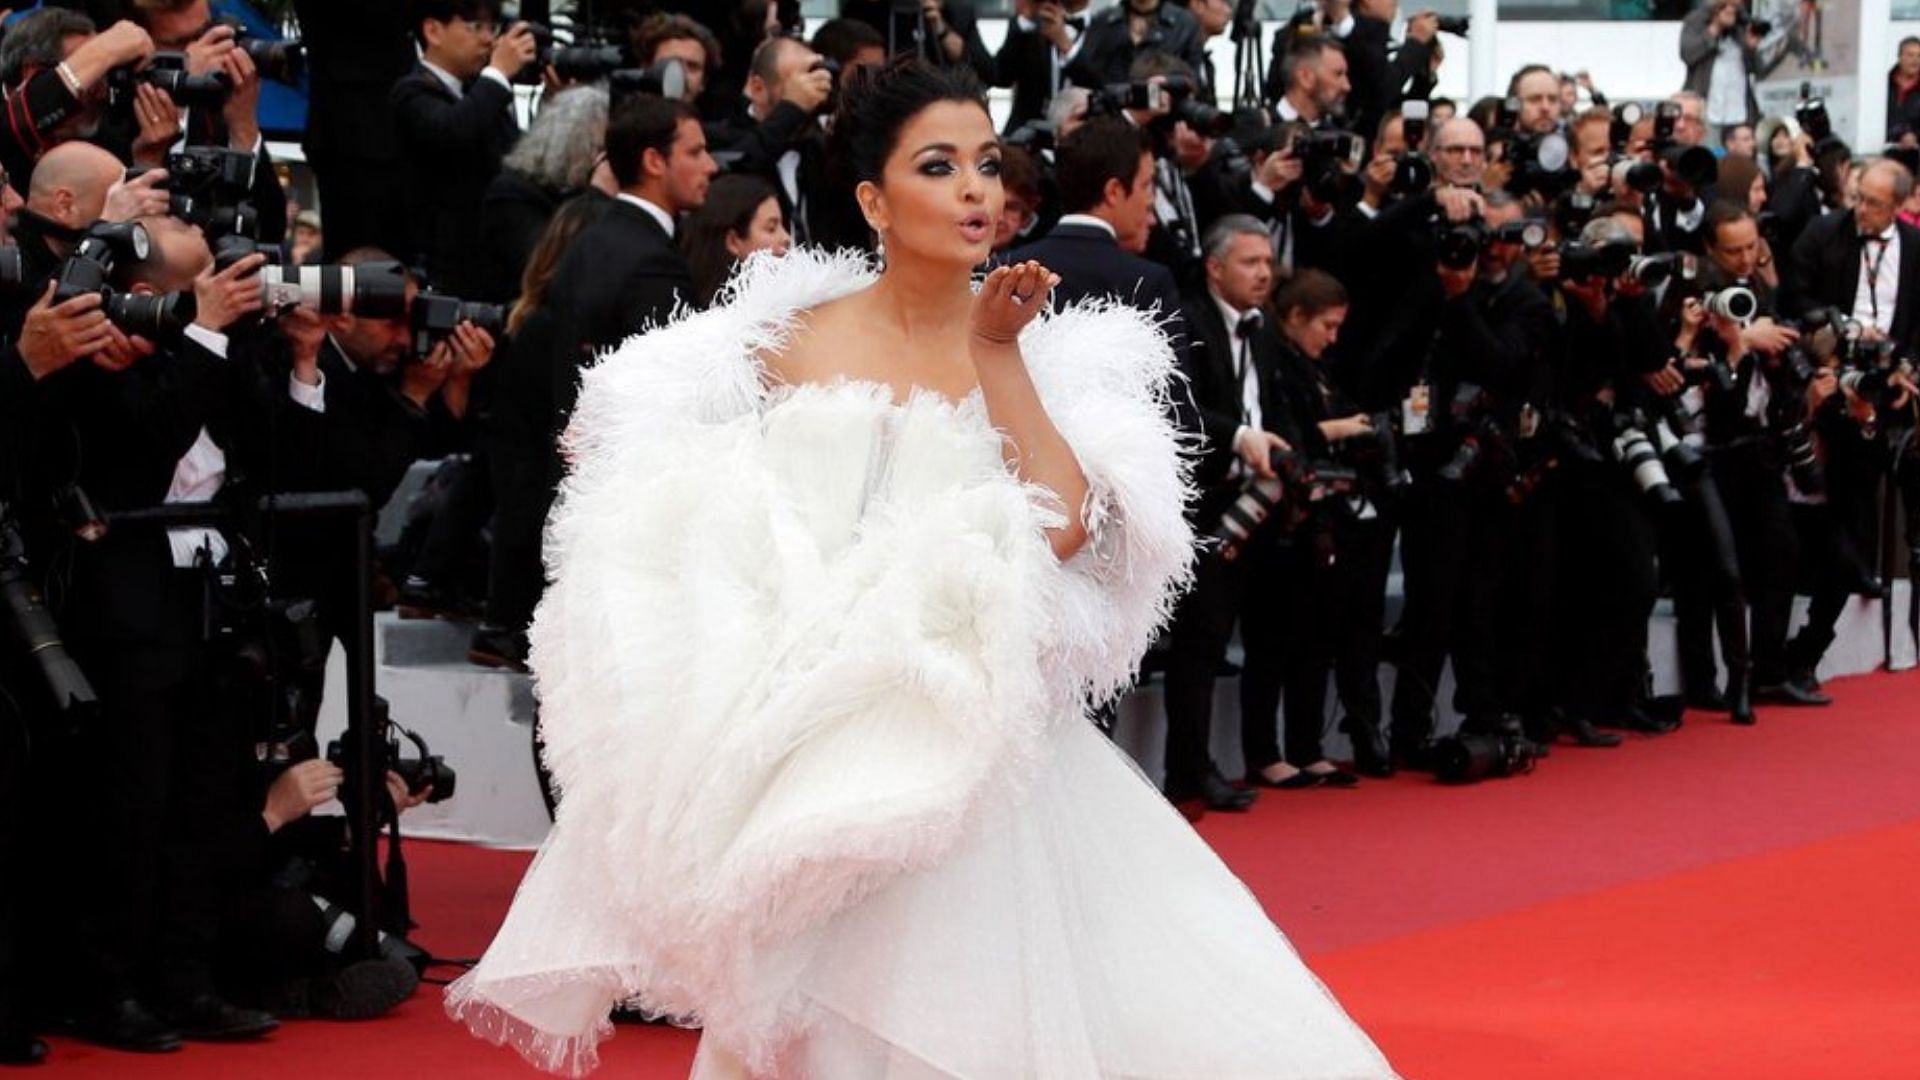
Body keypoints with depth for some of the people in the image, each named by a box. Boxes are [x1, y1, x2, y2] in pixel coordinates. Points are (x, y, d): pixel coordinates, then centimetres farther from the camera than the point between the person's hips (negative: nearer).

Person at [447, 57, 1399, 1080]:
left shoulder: (1040, 349, 3)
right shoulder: (801, 345, 1)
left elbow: (1064, 529, -12)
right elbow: (744, 546, 9)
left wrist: (998, 354, -11)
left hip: (998, 744, 1)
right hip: (838, 745, -1)